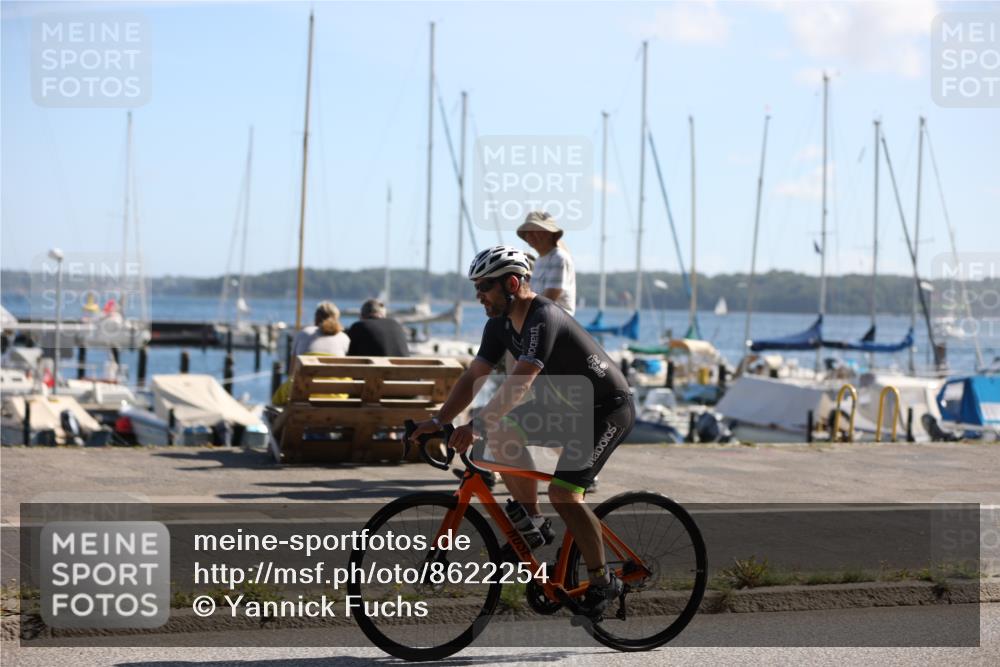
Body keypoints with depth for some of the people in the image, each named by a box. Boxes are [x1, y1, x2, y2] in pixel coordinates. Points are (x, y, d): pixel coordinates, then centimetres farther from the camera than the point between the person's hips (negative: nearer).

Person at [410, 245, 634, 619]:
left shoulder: (544, 319, -29)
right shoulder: (500, 324, -1)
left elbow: (519, 383, -39)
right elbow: (473, 377, 1)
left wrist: (476, 427, -44)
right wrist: (438, 421, -9)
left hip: (608, 409, -9)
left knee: (562, 494, -19)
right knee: (503, 435, -7)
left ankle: (601, 582, -4)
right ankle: (533, 523, 8)